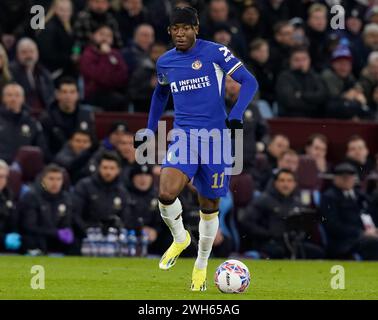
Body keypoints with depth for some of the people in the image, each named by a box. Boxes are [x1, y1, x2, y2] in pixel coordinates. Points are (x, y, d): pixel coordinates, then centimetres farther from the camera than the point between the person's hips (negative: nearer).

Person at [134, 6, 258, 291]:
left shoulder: (215, 53, -5)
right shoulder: (165, 62, 8)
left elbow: (249, 82, -7)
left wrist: (236, 115, -21)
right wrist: (149, 131, 27)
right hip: (184, 136, 2)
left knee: (209, 206, 6)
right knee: (167, 194, -22)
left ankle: (201, 266, 27)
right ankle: (180, 238, 8)